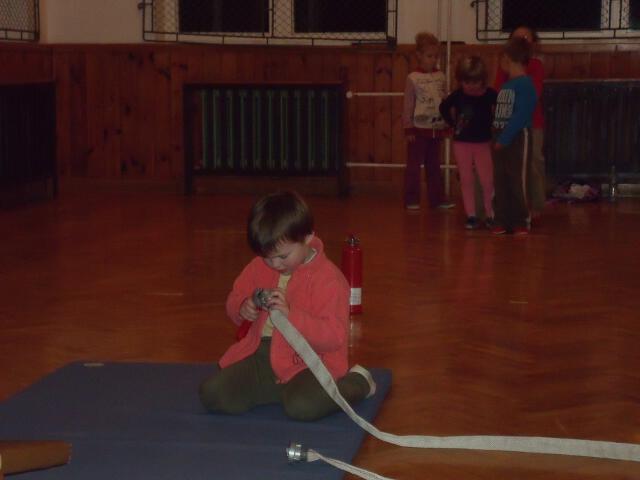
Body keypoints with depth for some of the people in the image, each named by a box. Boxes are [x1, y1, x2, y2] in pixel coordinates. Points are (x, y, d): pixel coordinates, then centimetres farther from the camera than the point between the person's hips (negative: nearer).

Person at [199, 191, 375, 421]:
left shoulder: (328, 279, -13)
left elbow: (334, 337, -20)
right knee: (211, 394, -12)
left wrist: (290, 314, -31)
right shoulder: (259, 267, 6)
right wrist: (242, 308, -7)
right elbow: (234, 299, 19)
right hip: (261, 356, 6)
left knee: (302, 406, -35)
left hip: (306, 362, -6)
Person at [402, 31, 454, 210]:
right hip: (419, 128, -4)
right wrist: (408, 128, -9)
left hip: (437, 128, 4)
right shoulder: (413, 78, -6)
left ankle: (436, 199, 18)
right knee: (414, 165, 2)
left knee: (434, 166, 12)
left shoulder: (440, 77, 5)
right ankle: (411, 200, 8)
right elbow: (408, 105, -6)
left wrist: (447, 125, 9)